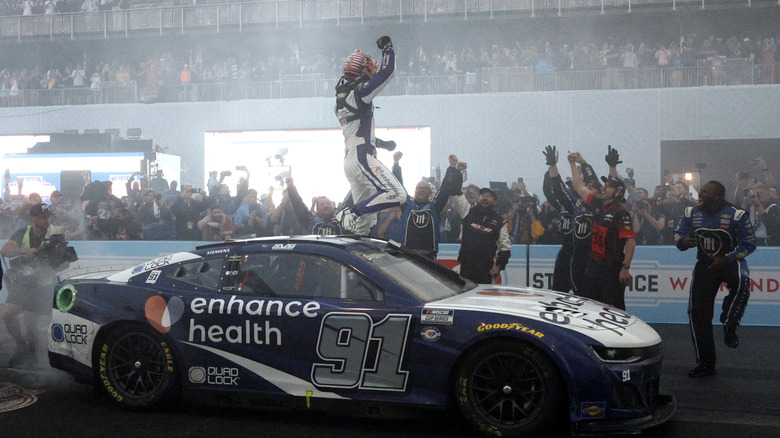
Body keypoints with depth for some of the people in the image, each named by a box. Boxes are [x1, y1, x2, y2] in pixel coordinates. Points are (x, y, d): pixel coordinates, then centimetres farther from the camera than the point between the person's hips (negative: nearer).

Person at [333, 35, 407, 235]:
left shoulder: (341, 97, 20)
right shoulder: (360, 91, -8)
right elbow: (387, 72, -13)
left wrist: (382, 143, 34)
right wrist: (387, 48, 3)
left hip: (349, 160, 10)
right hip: (362, 158, -10)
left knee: (365, 220, 11)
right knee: (397, 195, -16)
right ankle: (351, 212, -18)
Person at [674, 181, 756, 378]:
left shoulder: (736, 215, -16)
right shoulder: (692, 213, -4)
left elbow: (749, 244, -11)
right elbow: (678, 234, 7)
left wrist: (726, 259, -22)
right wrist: (683, 242, -17)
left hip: (731, 261, -4)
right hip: (705, 263, 4)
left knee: (742, 281, -39)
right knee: (697, 311, -1)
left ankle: (729, 327, -17)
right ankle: (705, 364, 12)